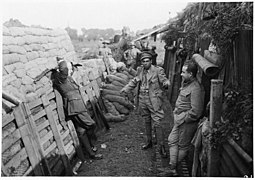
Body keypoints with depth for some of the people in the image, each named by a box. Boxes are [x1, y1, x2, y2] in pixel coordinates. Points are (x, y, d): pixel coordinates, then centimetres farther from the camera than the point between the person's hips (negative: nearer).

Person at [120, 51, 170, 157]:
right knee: (147, 122, 18)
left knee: (157, 124, -5)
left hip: (154, 101, -5)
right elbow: (134, 81, 17)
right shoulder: (140, 70, 5)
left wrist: (166, 83, -34)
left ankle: (161, 147, 8)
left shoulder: (158, 70, -9)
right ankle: (149, 142, 35)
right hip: (142, 100, 5)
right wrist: (126, 89, 8)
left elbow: (164, 80, -11)